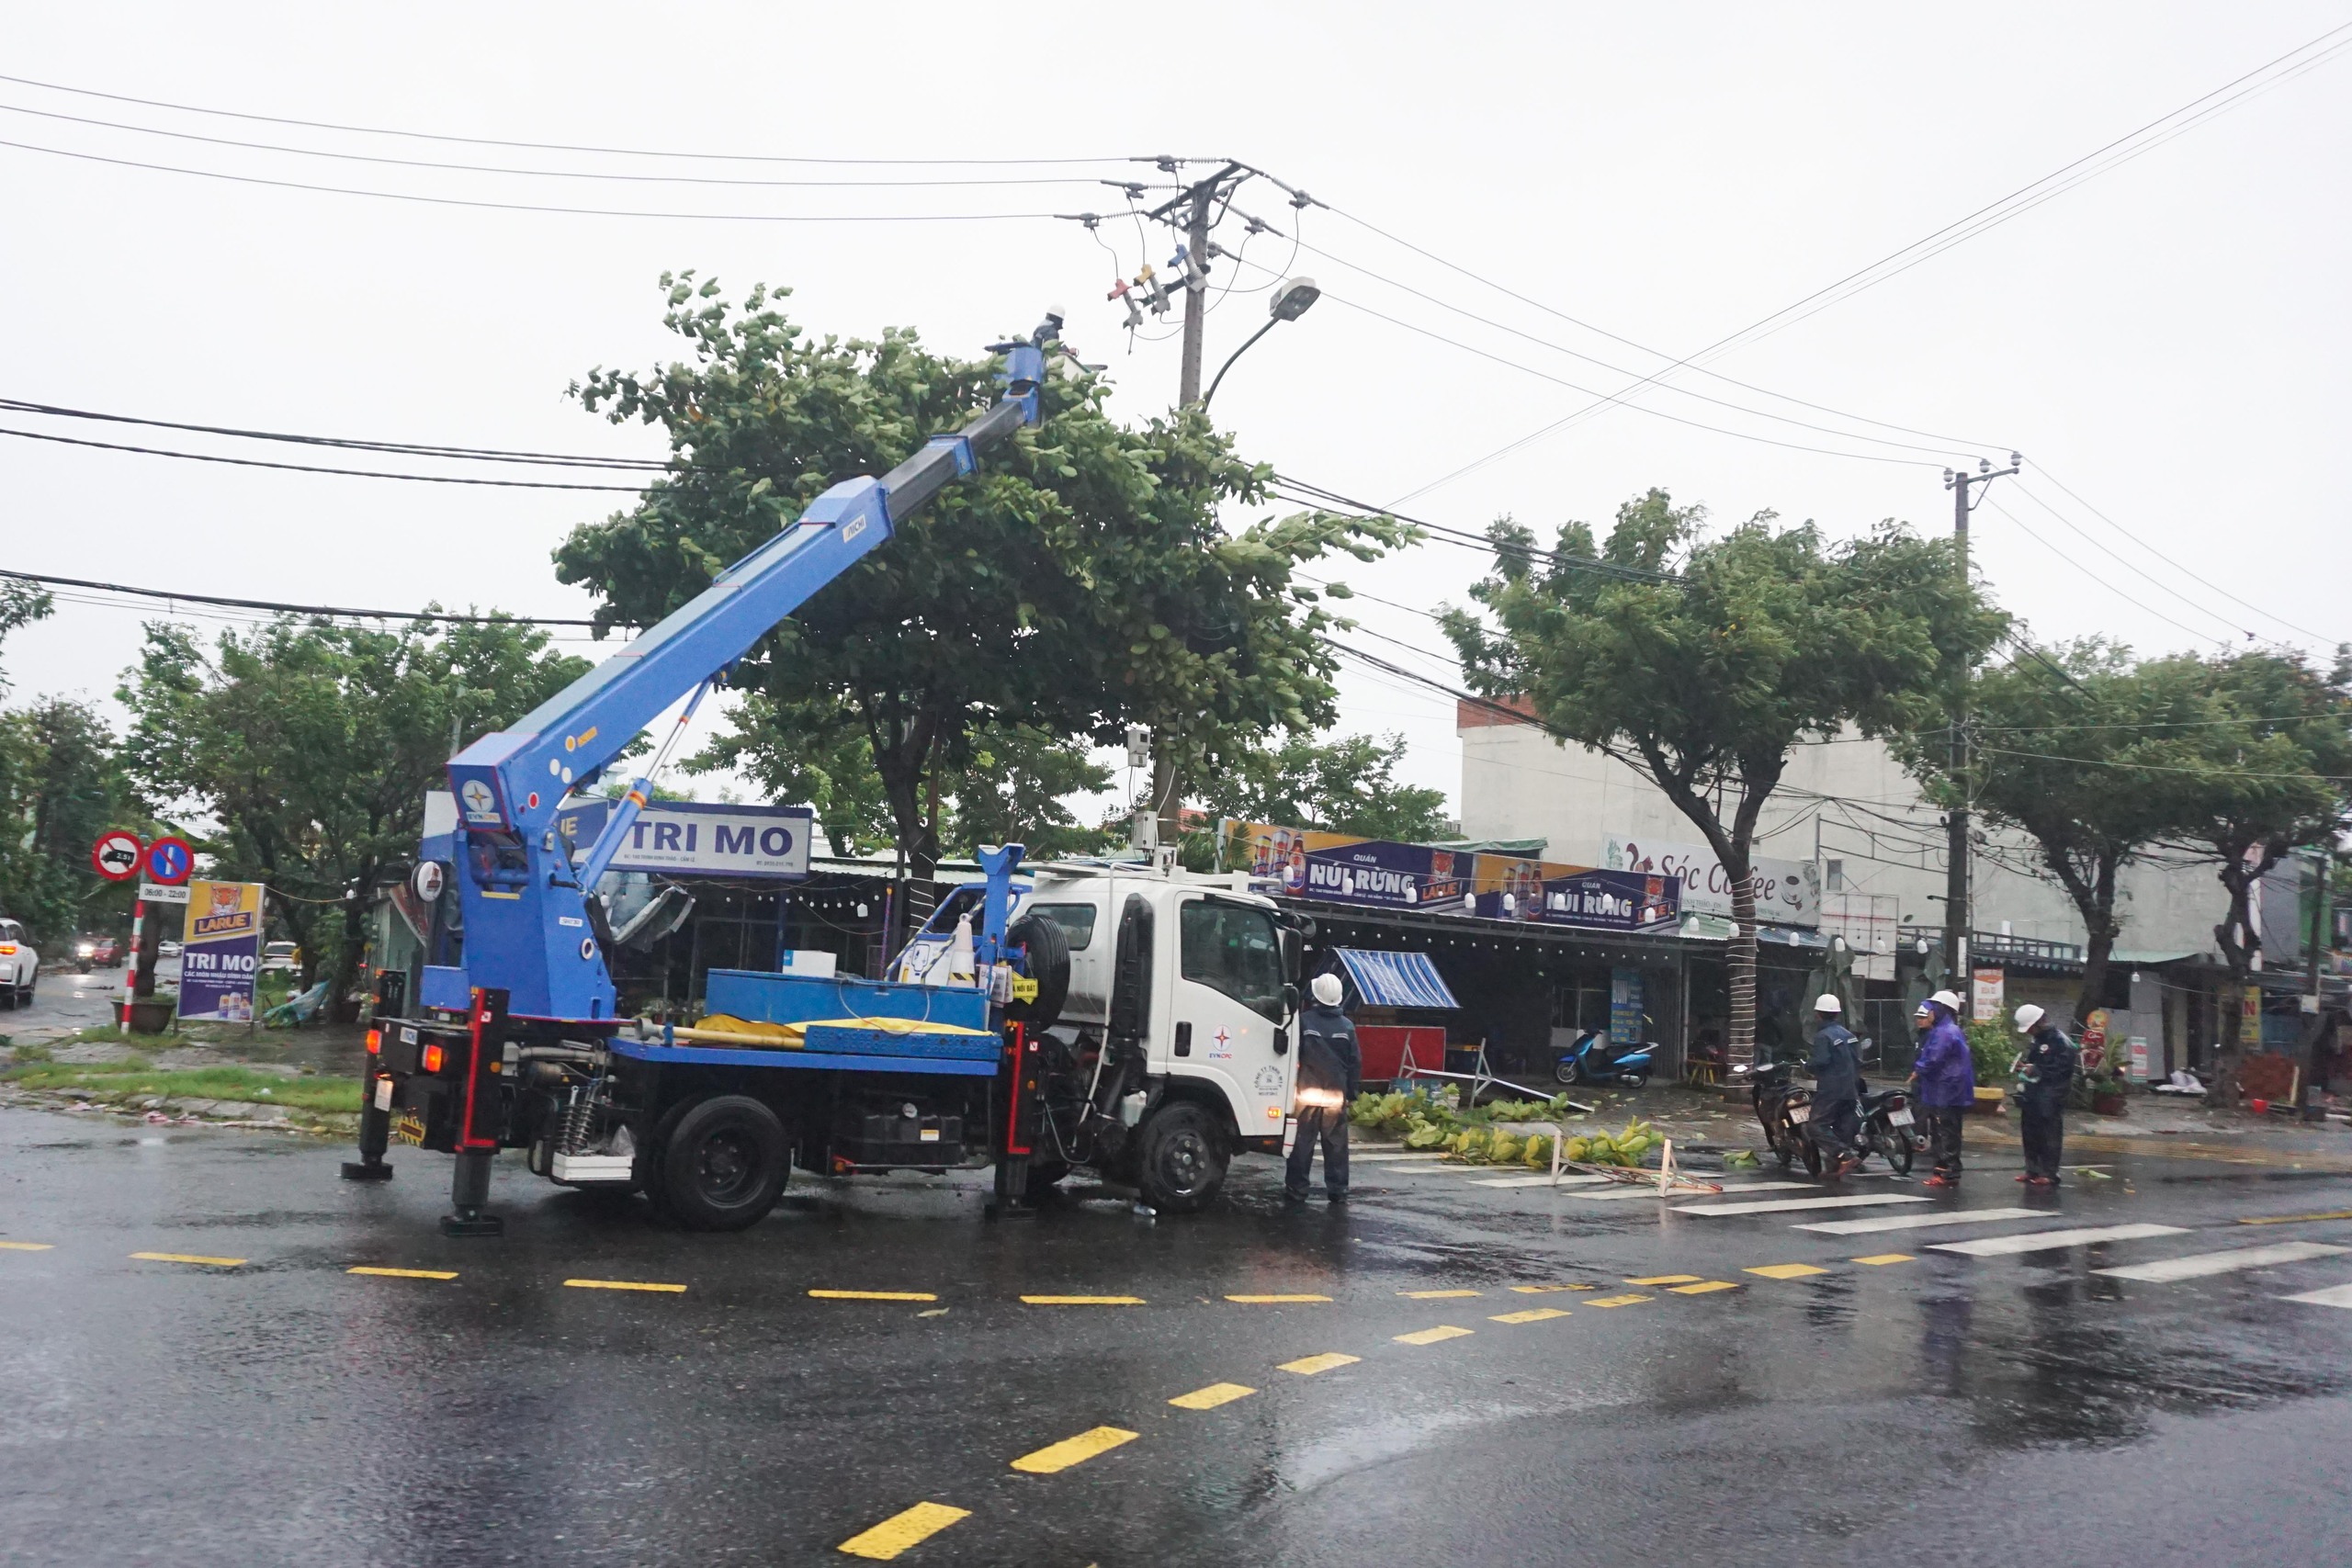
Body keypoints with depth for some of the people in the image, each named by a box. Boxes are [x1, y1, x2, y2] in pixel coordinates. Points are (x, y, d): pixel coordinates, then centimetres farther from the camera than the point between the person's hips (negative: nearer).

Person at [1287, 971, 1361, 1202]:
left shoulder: (1304, 1021, -6)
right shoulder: (1347, 1026, 2)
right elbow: (1355, 1062, 4)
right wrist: (1352, 1091, 12)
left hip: (1308, 1092, -2)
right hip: (1336, 1094, 2)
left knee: (1302, 1142, 3)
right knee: (1336, 1144, 8)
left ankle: (1296, 1189, 4)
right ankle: (1338, 1190, 9)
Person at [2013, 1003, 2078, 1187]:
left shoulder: (2060, 1041, -15)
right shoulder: (2036, 1039, 14)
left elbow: (2062, 1070, -20)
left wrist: (2036, 1070, -20)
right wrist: (2024, 1065, 8)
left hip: (2049, 1099, -9)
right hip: (2031, 1096, 9)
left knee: (2050, 1136, -2)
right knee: (2030, 1133, 14)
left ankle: (2048, 1174, 4)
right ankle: (2033, 1170, 24)